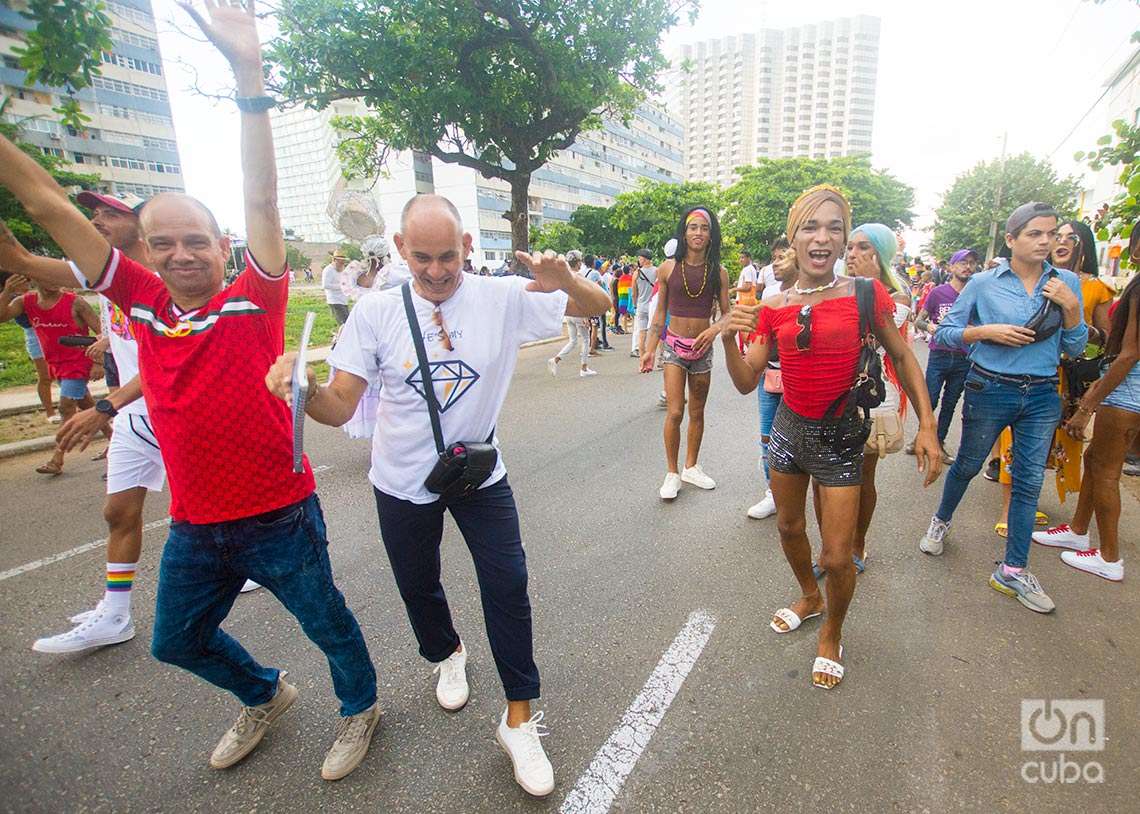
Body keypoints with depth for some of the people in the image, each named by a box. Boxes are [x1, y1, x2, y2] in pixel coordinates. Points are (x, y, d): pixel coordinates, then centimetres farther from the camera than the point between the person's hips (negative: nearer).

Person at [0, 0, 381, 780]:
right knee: (179, 640, 26)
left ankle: (360, 708, 44)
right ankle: (265, 695, 53)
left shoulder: (252, 303, -13)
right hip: (195, 526, 6)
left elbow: (262, 201, -21)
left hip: (281, 516, -5)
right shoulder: (142, 303, -1)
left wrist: (249, 74, -26)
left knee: (328, 623, 14)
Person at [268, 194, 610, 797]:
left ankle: (519, 719, 20)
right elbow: (339, 408, -14)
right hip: (403, 483, 2)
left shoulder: (505, 298, -13)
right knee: (417, 585, 20)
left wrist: (565, 279, -31)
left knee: (508, 584, -3)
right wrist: (302, 387, -37)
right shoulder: (375, 312, -13)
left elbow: (598, 306, -8)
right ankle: (446, 654, 54)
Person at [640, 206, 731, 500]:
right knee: (675, 412, -9)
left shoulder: (719, 272, 0)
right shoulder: (668, 268, -2)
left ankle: (691, 467, 30)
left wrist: (715, 328, -19)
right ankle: (672, 473, 7)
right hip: (674, 346, -2)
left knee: (697, 412, 13)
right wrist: (649, 350, 1)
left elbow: (726, 313, 4)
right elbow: (660, 313, 3)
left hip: (702, 349, 2)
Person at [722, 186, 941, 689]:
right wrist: (729, 339, -22)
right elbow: (747, 382, -5)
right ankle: (809, 597, 51)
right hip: (788, 427, 4)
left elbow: (902, 358, 0)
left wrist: (927, 426, -5)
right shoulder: (773, 308, -3)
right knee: (789, 527, 21)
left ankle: (832, 633, 32)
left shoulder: (866, 294, -10)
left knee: (837, 557, 0)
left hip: (839, 437, -3)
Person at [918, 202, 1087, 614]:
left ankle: (1012, 570, 17)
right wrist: (988, 330, -18)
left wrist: (1071, 307, -11)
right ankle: (941, 521, 39)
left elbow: (1075, 348, 4)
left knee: (1029, 482, 5)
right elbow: (944, 332, -3)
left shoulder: (1066, 282, 3)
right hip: (990, 390, -3)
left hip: (1042, 396, 3)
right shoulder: (983, 283, -6)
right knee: (967, 466, 12)